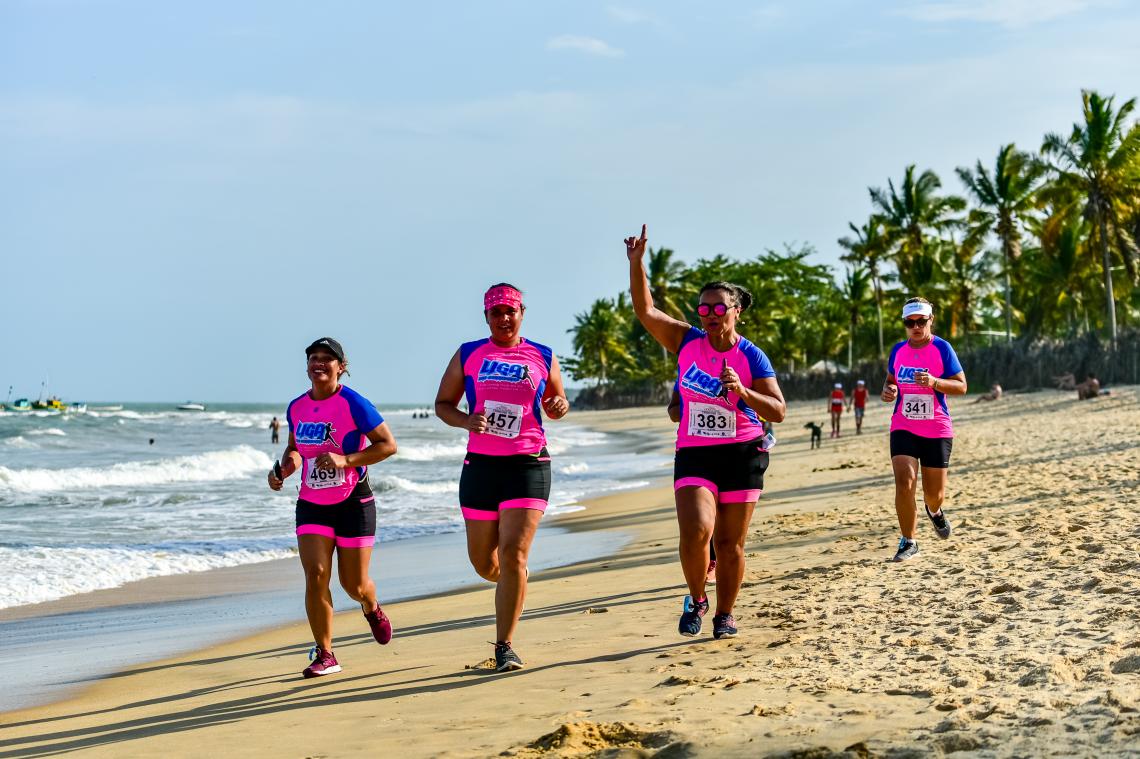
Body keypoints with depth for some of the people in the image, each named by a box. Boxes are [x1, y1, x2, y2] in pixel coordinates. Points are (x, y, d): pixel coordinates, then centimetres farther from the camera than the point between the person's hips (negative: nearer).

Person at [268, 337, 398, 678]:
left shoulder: (354, 404, -13)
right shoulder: (296, 407, 4)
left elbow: (388, 445, -14)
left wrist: (345, 460, -24)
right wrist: (282, 470, -1)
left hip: (353, 503, -4)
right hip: (312, 505, 4)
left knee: (354, 584, 4)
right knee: (315, 575, -13)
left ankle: (372, 609, 43)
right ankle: (324, 655, -4)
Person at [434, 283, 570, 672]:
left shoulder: (543, 358, 7)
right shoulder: (468, 355, 6)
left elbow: (555, 402, 20)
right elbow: (442, 404, 10)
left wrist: (559, 406, -4)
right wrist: (465, 421, -11)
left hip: (529, 465, -2)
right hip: (481, 465, 2)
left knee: (513, 555, -13)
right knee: (483, 562, 8)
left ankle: (505, 646, -8)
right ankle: (513, 583, 45)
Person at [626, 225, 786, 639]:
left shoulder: (751, 356, -3)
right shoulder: (687, 342, 3)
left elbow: (778, 411, -6)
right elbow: (645, 310, -2)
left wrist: (743, 392, -22)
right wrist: (636, 263, -13)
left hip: (742, 454, 0)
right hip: (693, 454, 1)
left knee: (730, 543, 5)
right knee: (696, 531, -19)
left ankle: (724, 614, 22)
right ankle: (696, 600, 5)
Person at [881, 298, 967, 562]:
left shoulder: (942, 348, -7)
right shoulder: (898, 350, 5)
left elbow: (961, 386, -8)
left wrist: (934, 382, -25)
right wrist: (888, 390, -3)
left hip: (937, 431, -2)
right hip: (903, 429, 2)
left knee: (934, 492, 7)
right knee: (904, 483, -17)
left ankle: (934, 511, 46)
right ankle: (908, 541, -4)